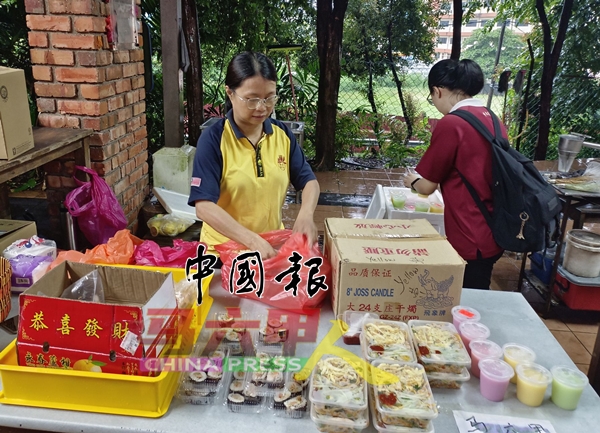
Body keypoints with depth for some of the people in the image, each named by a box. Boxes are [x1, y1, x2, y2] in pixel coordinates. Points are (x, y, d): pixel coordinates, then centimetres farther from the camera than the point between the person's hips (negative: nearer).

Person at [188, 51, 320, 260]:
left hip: (274, 245, 4)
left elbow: (309, 180, 5)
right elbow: (204, 206, -21)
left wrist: (306, 214, -16)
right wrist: (253, 241, -31)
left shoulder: (283, 134, -2)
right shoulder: (213, 139, -15)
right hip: (224, 249, -3)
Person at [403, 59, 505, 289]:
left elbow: (428, 186, -7)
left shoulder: (450, 124, -16)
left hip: (471, 239, -8)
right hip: (493, 233, 8)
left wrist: (413, 181, 15)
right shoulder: (493, 120, 7)